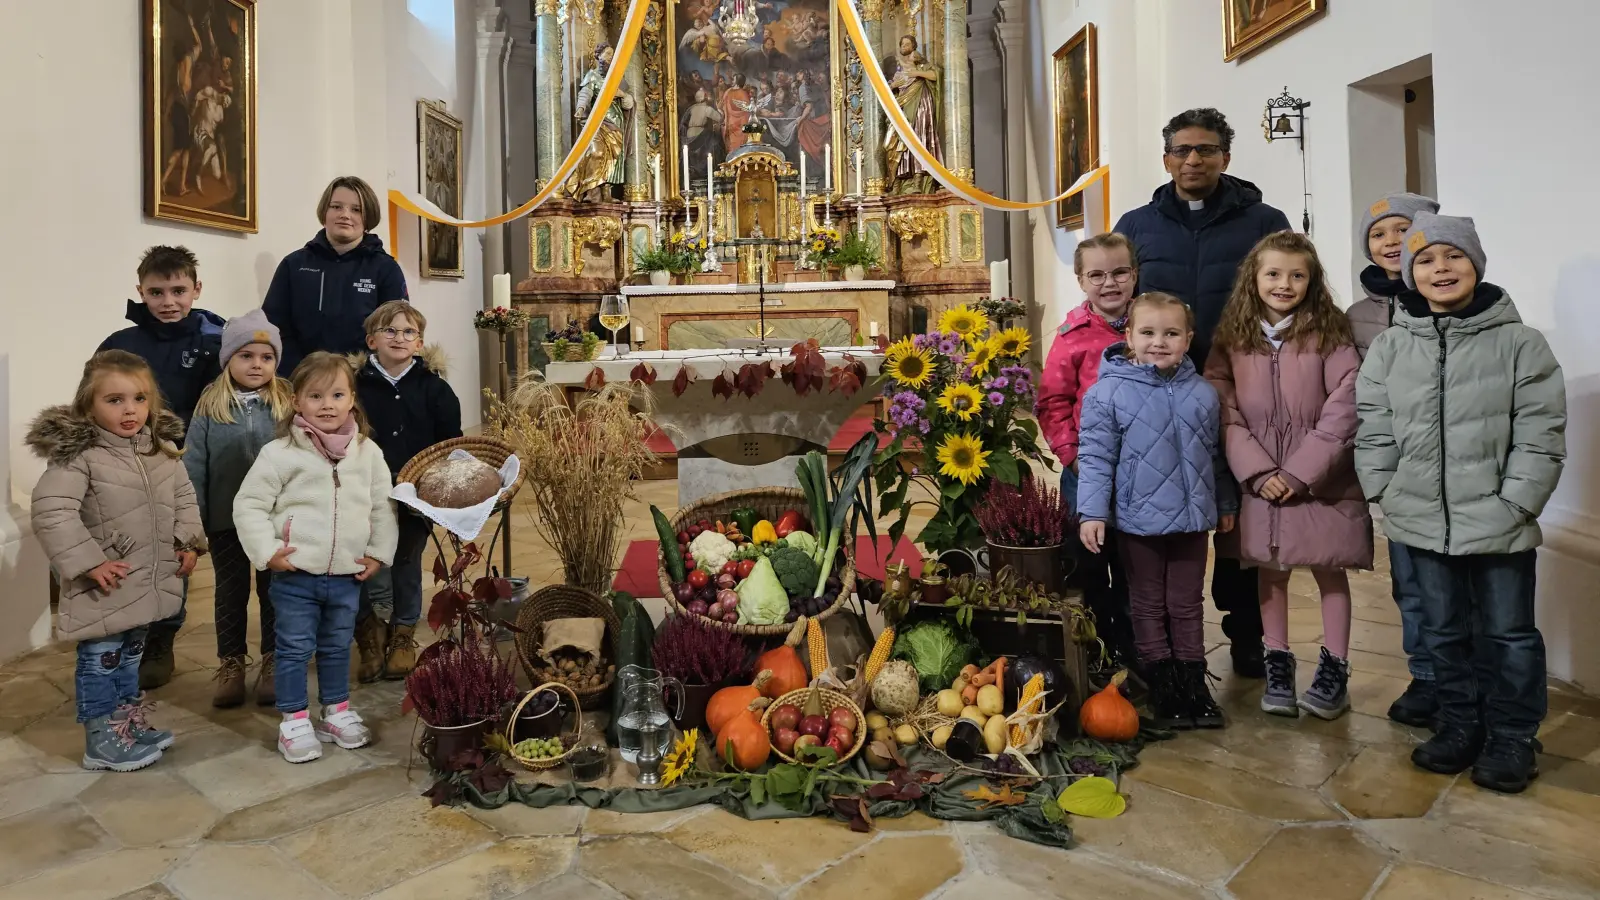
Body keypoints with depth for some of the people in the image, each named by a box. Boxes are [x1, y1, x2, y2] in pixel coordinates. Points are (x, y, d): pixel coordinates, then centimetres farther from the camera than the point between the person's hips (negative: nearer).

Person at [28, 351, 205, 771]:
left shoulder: (163, 447, 2)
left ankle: (130, 725, 36)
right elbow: (51, 512, -25)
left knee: (130, 656, 21)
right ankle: (102, 742, 19)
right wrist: (87, 563, -25)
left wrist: (190, 542, 4)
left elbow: (184, 497, 14)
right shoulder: (78, 454, -19)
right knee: (100, 661, 6)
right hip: (106, 586, -6)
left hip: (149, 580, 7)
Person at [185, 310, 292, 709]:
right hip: (226, 519, 1)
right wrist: (193, 519, -6)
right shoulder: (210, 407, -3)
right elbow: (194, 466, -2)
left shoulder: (288, 405, -4)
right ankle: (231, 665, 28)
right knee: (231, 592, 14)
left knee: (274, 591, 11)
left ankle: (273, 664, 25)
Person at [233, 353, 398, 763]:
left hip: (347, 576, 3)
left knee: (337, 648, 17)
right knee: (294, 649, 7)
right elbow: (248, 504, -6)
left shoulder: (368, 452, 1)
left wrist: (378, 552, 2)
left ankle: (337, 712, 32)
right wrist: (267, 551, -12)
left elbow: (383, 506, 8)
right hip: (295, 576, -3)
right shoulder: (280, 452, -10)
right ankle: (294, 721, 20)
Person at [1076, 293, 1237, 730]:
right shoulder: (1108, 392, -10)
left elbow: (1215, 455, 14)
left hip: (1192, 519, 3)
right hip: (1138, 521, -3)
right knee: (1149, 607, 10)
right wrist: (1092, 512, -16)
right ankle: (1163, 686, 23)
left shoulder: (1203, 393, 3)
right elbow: (1095, 456, -11)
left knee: (1187, 605, 14)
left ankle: (1194, 682, 27)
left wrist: (1225, 505, 20)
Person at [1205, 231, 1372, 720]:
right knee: (1270, 571, 12)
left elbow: (1343, 412, -12)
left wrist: (1299, 473, -17)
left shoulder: (1330, 335, -6)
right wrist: (1258, 472, -14)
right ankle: (1278, 665, 26)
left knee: (1329, 570, 9)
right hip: (1260, 483, 2)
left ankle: (1334, 670, 23)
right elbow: (1224, 411, -5)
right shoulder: (1232, 340, 0)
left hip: (1323, 481, -2)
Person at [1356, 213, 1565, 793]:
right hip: (1424, 526, 3)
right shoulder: (1388, 349, 2)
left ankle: (1511, 737, 28)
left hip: (1500, 526, -3)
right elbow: (1373, 433, 3)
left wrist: (1511, 507, -14)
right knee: (1442, 632, 16)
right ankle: (1460, 725, 33)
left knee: (1509, 634, 12)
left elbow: (1540, 437, -9)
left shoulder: (1520, 343, -6)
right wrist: (1388, 498, -3)